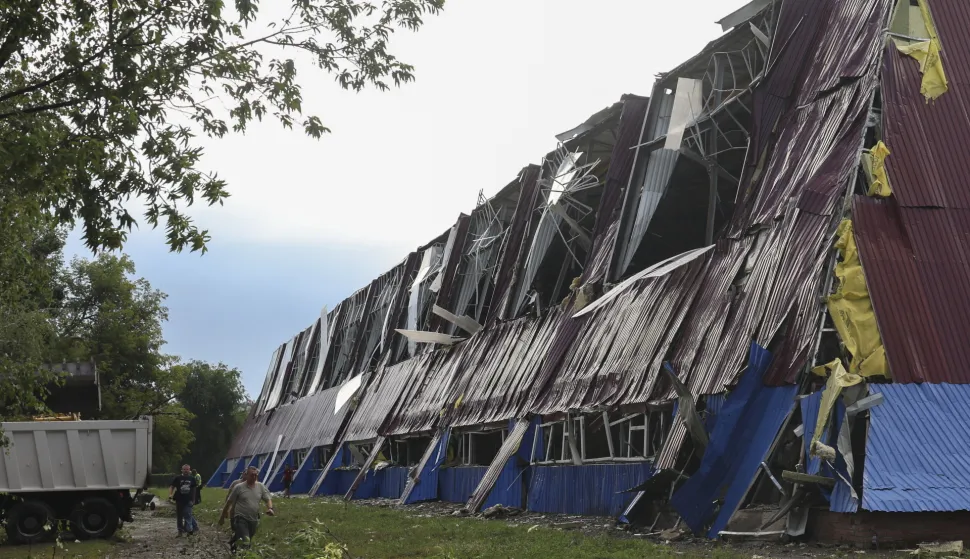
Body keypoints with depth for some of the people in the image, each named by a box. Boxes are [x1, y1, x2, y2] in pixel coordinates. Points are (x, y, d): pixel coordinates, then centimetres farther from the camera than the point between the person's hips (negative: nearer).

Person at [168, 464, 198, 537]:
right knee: (179, 516, 7)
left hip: (188, 501, -1)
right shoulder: (178, 478, 0)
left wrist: (193, 499, 15)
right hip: (179, 500, 1)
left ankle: (189, 529, -1)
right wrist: (170, 495, -20)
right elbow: (172, 487, -3)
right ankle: (180, 531, 16)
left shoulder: (192, 479, 5)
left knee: (188, 515, -7)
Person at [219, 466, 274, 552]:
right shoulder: (239, 487, -6)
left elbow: (268, 499, 4)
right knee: (245, 541, -26)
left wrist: (270, 508, -18)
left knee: (248, 543, 18)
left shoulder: (261, 487, 2)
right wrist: (222, 517, 5)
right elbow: (229, 502, 1)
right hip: (241, 518, -5)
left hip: (253, 520, 5)